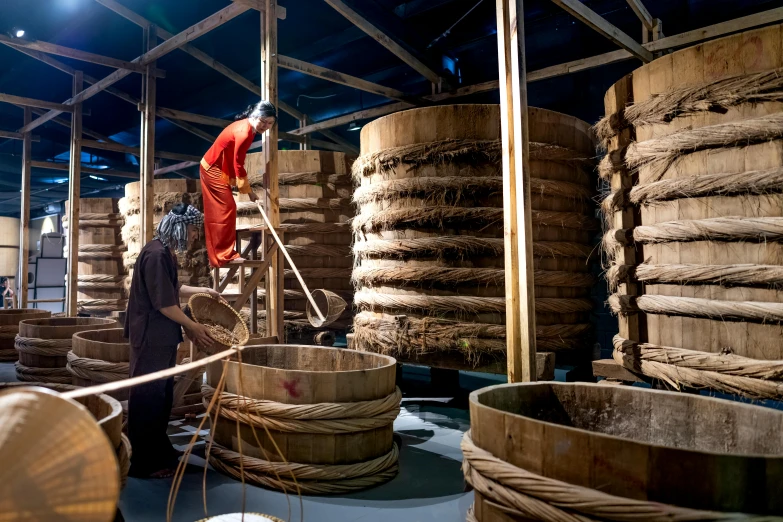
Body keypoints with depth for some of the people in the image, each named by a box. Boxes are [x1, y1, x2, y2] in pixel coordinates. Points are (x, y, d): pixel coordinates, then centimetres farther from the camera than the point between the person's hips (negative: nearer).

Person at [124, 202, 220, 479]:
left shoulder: (165, 252, 11)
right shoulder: (156, 254, -21)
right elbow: (164, 303, -22)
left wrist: (203, 291, 21)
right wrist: (192, 326, -13)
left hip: (161, 337, 10)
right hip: (151, 338, -10)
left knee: (162, 394, 17)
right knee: (148, 396, 0)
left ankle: (159, 451, 30)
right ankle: (144, 462, 11)